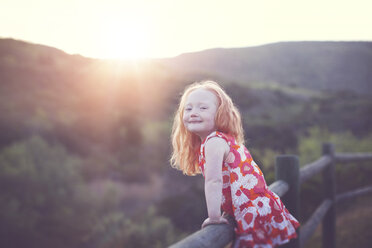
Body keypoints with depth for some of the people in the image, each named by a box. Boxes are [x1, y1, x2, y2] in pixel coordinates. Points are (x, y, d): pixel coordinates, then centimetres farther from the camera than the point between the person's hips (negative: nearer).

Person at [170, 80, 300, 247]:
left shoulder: (214, 141, -14)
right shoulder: (225, 139, 16)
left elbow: (214, 181, -23)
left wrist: (214, 217, -21)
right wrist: (228, 211, 23)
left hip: (255, 214, -10)